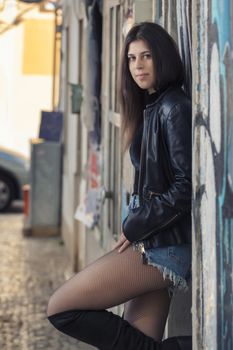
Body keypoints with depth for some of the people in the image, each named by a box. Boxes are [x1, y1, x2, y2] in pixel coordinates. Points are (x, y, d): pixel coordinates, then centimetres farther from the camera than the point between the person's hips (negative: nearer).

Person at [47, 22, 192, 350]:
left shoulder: (174, 108, -10)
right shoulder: (149, 108, 18)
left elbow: (186, 186, -17)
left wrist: (134, 228, -10)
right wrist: (136, 227, 5)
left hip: (160, 248, -9)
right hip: (152, 246, 9)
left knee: (60, 308, -8)